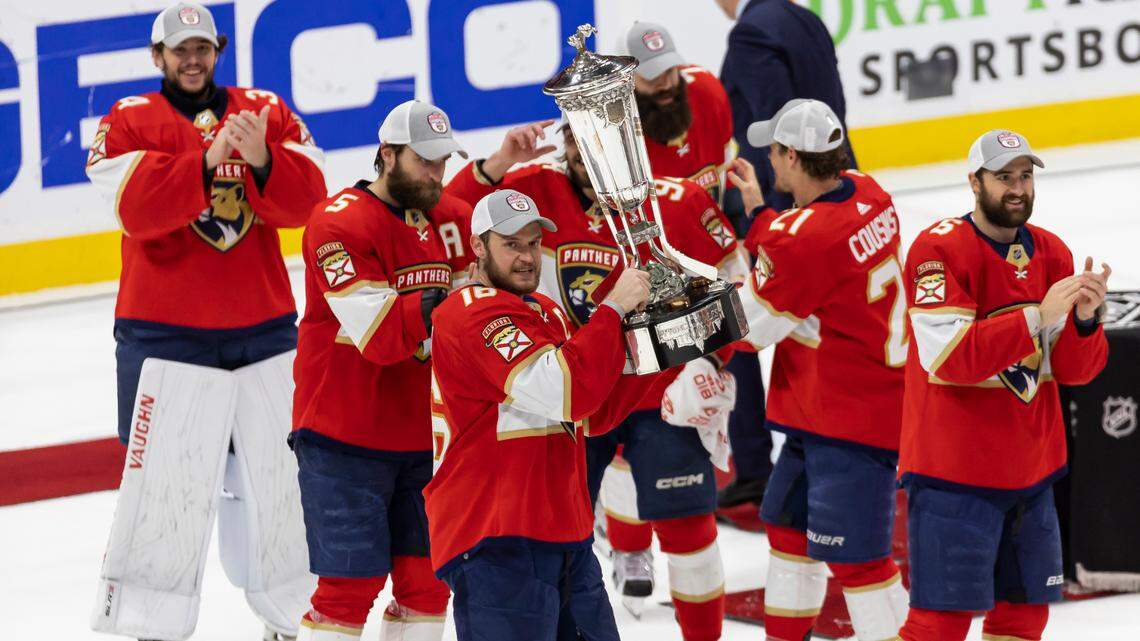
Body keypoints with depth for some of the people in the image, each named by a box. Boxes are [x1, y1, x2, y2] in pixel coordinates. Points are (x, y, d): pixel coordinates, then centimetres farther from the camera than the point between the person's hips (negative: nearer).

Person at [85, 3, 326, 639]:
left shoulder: (268, 113, 8)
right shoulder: (129, 122, 0)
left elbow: (304, 200, -4)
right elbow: (135, 208, -17)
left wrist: (261, 159, -23)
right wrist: (206, 163, -27)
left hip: (266, 331, 3)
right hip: (167, 337, -3)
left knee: (284, 480, 12)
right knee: (166, 489, -6)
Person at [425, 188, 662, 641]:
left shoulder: (545, 312, 19)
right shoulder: (473, 314, -13)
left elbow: (593, 416, 20)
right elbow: (566, 390, -24)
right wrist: (614, 308, -17)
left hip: (564, 539, 10)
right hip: (495, 543, -10)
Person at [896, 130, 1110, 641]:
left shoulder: (1052, 254, 8)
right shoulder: (939, 250, -12)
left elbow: (1074, 370, 4)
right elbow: (947, 357, -23)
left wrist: (1084, 320, -18)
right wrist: (1036, 317, -28)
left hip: (1030, 469, 7)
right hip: (953, 468, -7)